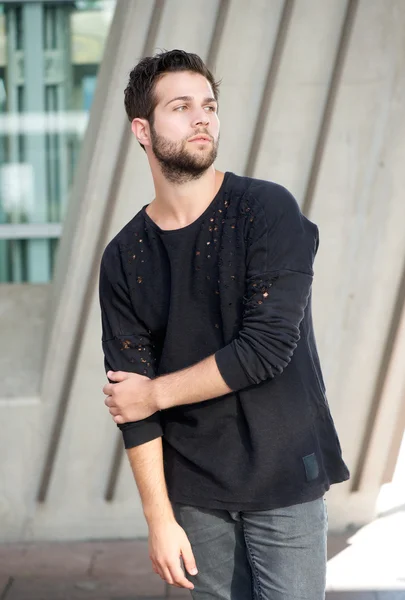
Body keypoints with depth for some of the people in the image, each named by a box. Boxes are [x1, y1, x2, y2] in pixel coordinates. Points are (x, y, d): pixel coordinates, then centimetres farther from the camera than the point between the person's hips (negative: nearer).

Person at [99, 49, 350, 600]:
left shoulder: (268, 211, -9)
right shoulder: (124, 259, -1)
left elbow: (269, 346, -17)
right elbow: (131, 403, -2)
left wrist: (156, 392, -8)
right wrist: (160, 519, -6)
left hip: (284, 478, -2)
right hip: (195, 491, 3)